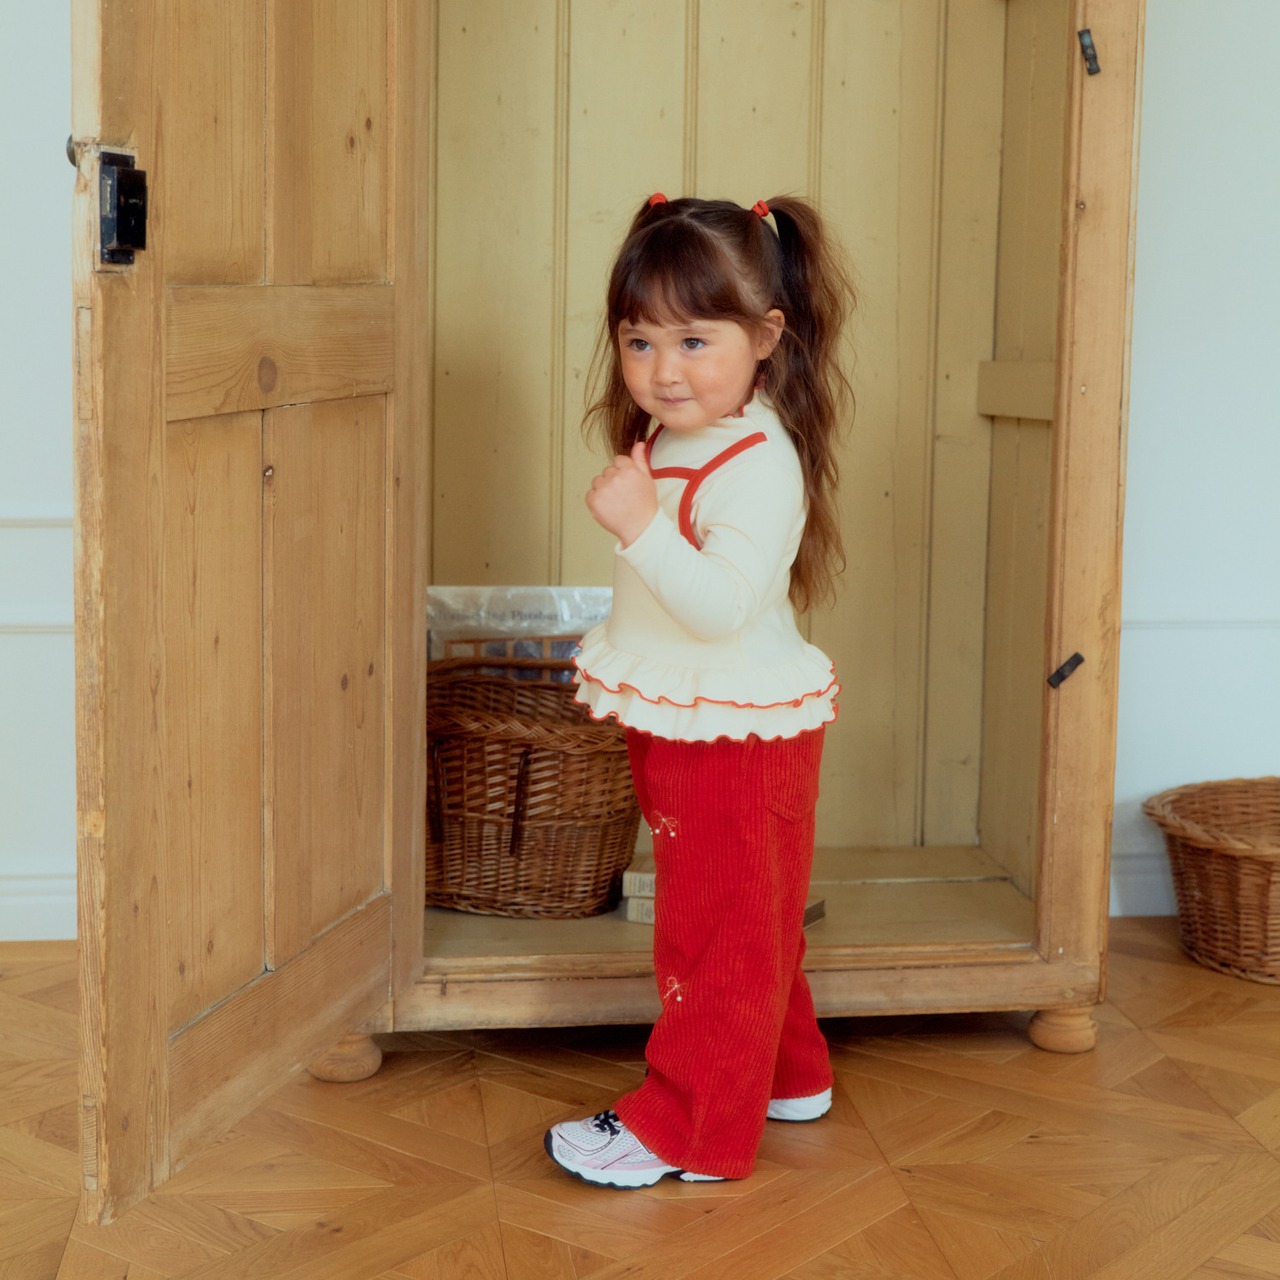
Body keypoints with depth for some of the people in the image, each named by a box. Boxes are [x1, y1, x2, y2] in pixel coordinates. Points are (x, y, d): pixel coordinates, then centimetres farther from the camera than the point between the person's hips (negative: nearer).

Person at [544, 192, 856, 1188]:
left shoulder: (760, 463, -22)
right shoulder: (668, 443, 8)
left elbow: (724, 603, -33)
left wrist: (640, 526, -39)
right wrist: (618, 664, 17)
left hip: (739, 734, -10)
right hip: (688, 725, 10)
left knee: (720, 928, 1)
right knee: (750, 922, 22)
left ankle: (688, 1130, 11)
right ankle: (788, 1073, 39)